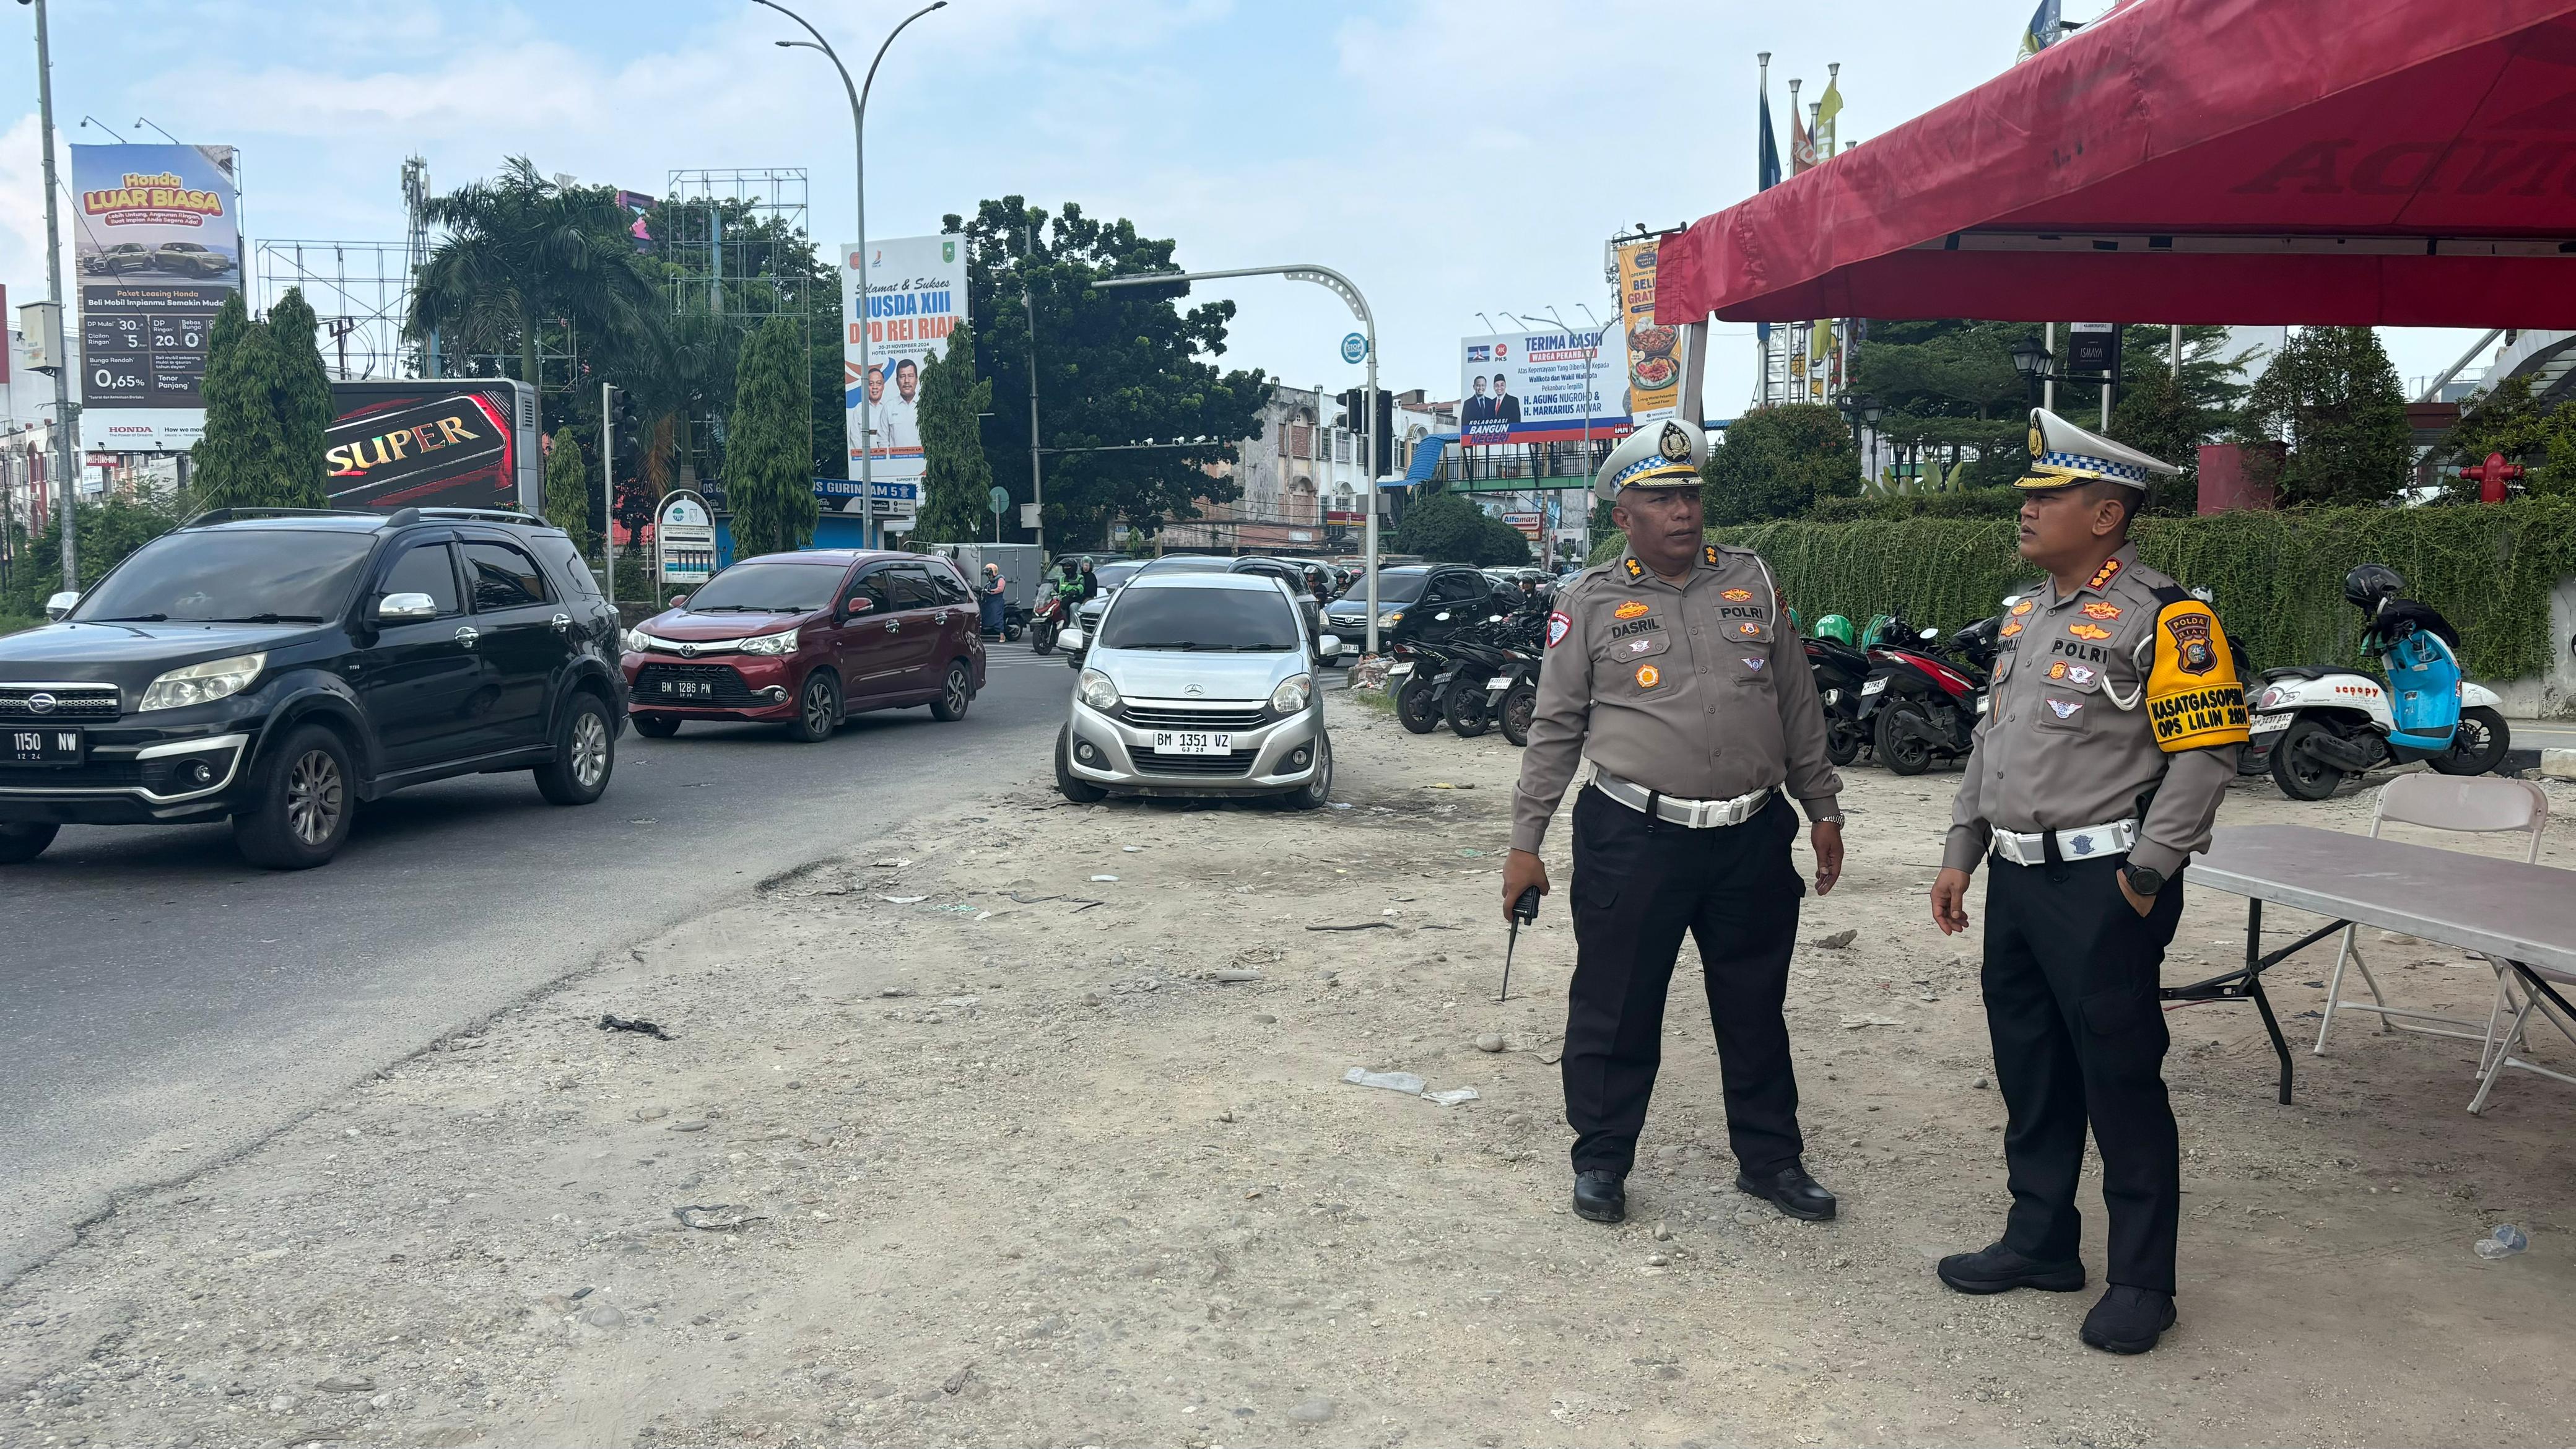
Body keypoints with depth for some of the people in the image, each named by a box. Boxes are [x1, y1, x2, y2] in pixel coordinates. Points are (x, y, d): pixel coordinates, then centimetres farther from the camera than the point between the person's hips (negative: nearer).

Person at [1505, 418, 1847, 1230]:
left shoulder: (1750, 581, 8)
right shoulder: (1591, 603, 0)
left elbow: (1799, 704, 14)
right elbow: (1554, 730, 2)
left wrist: (1823, 808, 13)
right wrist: (1525, 843, -1)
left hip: (1753, 836, 3)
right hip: (1634, 837, -3)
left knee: (1756, 1010, 14)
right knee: (1616, 1010, 4)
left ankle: (1770, 1157, 29)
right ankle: (1601, 1160, 21)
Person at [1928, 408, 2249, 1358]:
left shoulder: (2162, 619, -12)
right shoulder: (2026, 615, 14)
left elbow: (2206, 753, -15)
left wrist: (2144, 875, -17)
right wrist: (1959, 853, 16)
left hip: (2101, 888, -8)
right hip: (2017, 880, 8)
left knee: (2120, 1081, -1)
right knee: (2030, 1071, 16)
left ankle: (2141, 1281, 11)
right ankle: (2040, 1241, 30)